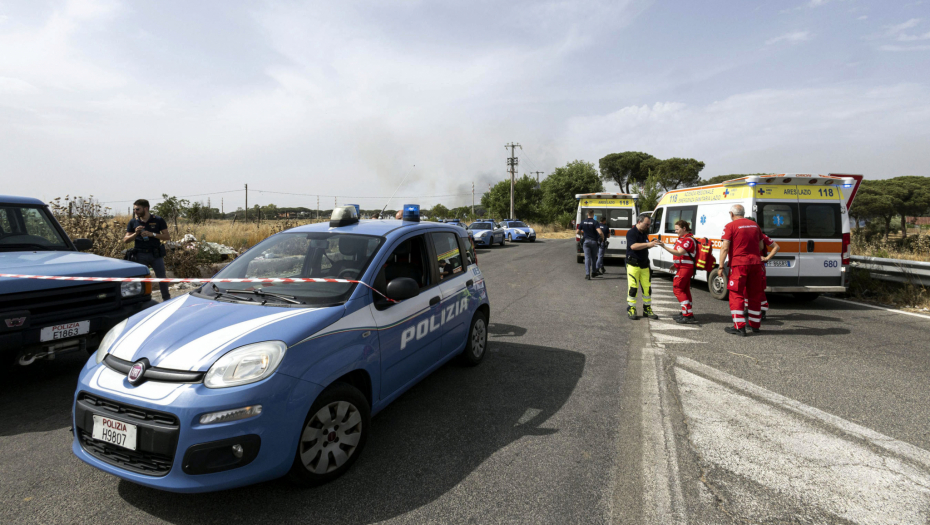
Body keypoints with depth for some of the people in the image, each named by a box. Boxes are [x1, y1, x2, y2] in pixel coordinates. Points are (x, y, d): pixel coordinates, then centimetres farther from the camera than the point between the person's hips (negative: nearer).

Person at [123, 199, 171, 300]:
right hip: (140, 255, 2)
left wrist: (152, 234, -14)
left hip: (156, 254, -1)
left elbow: (167, 236, -2)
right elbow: (125, 240, 9)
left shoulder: (158, 220, 1)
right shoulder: (133, 222, 6)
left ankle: (167, 299, 16)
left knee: (162, 278, 3)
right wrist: (135, 233, -10)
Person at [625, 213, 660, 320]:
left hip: (644, 265, 7)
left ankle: (647, 309, 17)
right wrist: (648, 244, -30)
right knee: (633, 287, -5)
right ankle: (631, 310, 5)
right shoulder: (631, 233, -10)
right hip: (633, 265, -7)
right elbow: (633, 246, -25)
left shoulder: (644, 233, 15)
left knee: (647, 287, 7)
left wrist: (652, 244, 6)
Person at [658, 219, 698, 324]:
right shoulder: (682, 239, 18)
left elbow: (679, 253, -26)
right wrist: (675, 265, 19)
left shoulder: (688, 240, -15)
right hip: (682, 267, 11)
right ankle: (689, 314, 21)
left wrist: (664, 247, -30)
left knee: (677, 288, -11)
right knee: (685, 290, 14)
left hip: (685, 268, -11)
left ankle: (687, 315, -12)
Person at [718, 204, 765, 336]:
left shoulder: (730, 226, -6)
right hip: (755, 263, 6)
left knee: (736, 295, 0)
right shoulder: (754, 225, 13)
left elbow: (725, 248, -13)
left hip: (739, 264, -6)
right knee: (755, 294, 15)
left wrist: (721, 266, -9)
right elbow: (760, 246, 19)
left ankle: (739, 327, -2)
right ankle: (755, 324, 26)